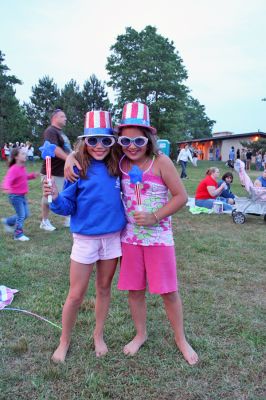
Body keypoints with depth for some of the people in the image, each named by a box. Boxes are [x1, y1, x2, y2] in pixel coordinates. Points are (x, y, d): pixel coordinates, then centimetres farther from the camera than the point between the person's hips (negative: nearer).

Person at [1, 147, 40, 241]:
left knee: (25, 214, 15)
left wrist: (33, 175, 10)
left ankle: (8, 222, 34)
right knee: (21, 215, -4)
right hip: (15, 196, -9)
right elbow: (8, 179, -33)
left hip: (22, 195, 9)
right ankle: (18, 234, 10)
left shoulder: (23, 168, 7)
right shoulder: (13, 169, -20)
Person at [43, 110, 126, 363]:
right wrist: (56, 198, -28)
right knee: (76, 294, 6)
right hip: (85, 238, -3)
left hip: (113, 237, 3)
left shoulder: (117, 168, -3)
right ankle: (64, 341, 29)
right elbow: (68, 207, -9)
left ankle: (98, 335, 37)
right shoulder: (78, 169, -11)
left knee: (104, 288, 17)